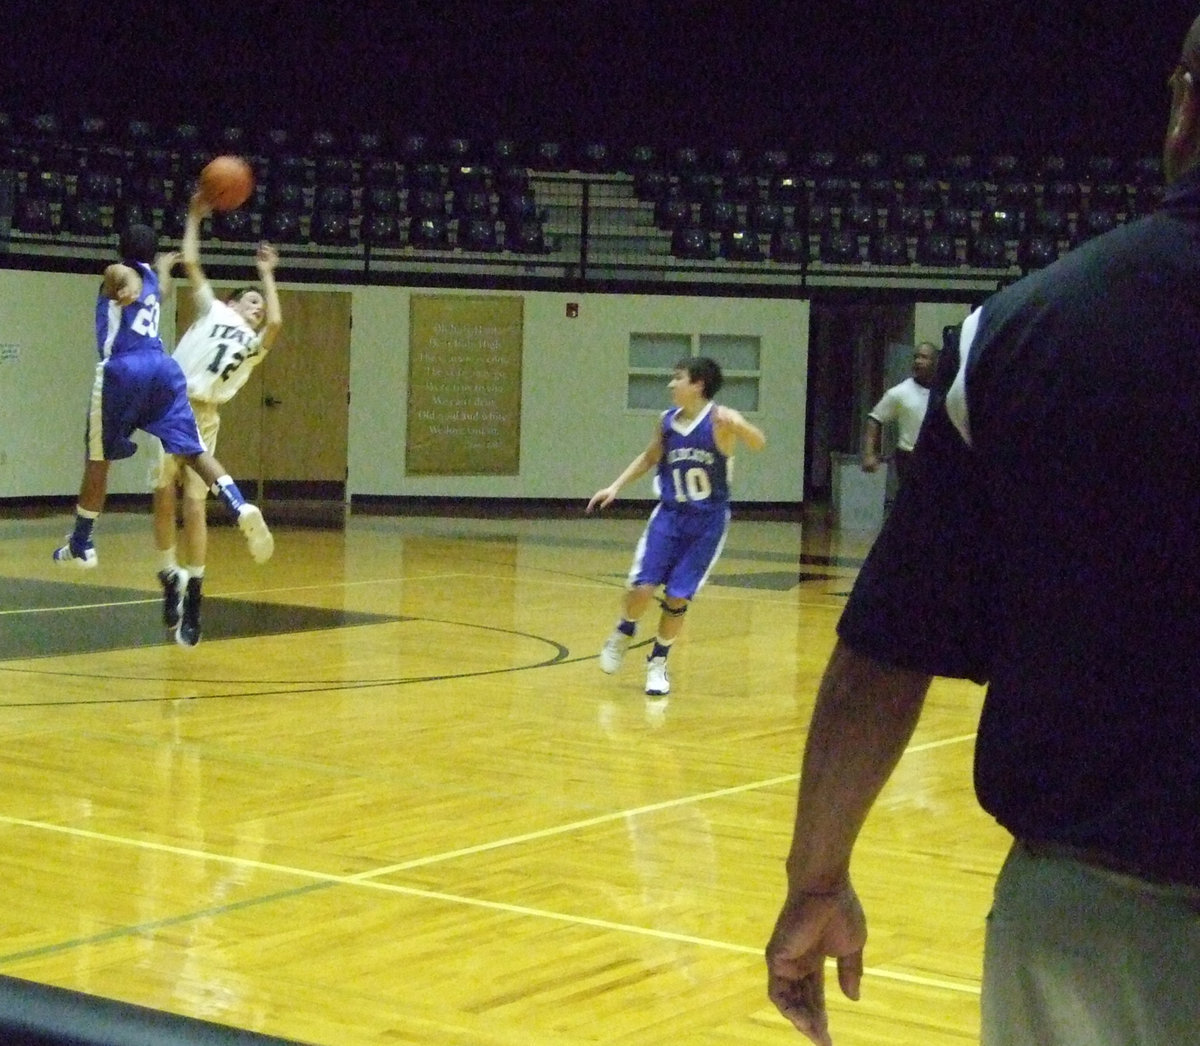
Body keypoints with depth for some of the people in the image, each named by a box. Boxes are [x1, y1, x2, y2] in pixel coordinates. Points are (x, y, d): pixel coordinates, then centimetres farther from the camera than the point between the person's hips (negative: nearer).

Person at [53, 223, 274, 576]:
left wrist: (129, 291, -35)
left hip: (123, 369, -5)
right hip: (164, 367, 5)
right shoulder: (154, 279, 28)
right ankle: (241, 508, -29)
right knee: (193, 450, -4)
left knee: (97, 457, 8)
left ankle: (80, 545, 17)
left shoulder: (118, 272, 8)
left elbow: (133, 279, -18)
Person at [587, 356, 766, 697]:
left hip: (708, 522, -3)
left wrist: (739, 427, -50)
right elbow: (649, 457, 17)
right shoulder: (666, 421, 0)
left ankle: (657, 662, 19)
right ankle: (623, 633, 22)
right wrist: (616, 486, 10)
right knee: (642, 586, -10)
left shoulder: (720, 420, -15)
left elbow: (758, 444, -30)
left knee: (678, 597, -3)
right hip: (670, 515, 3)